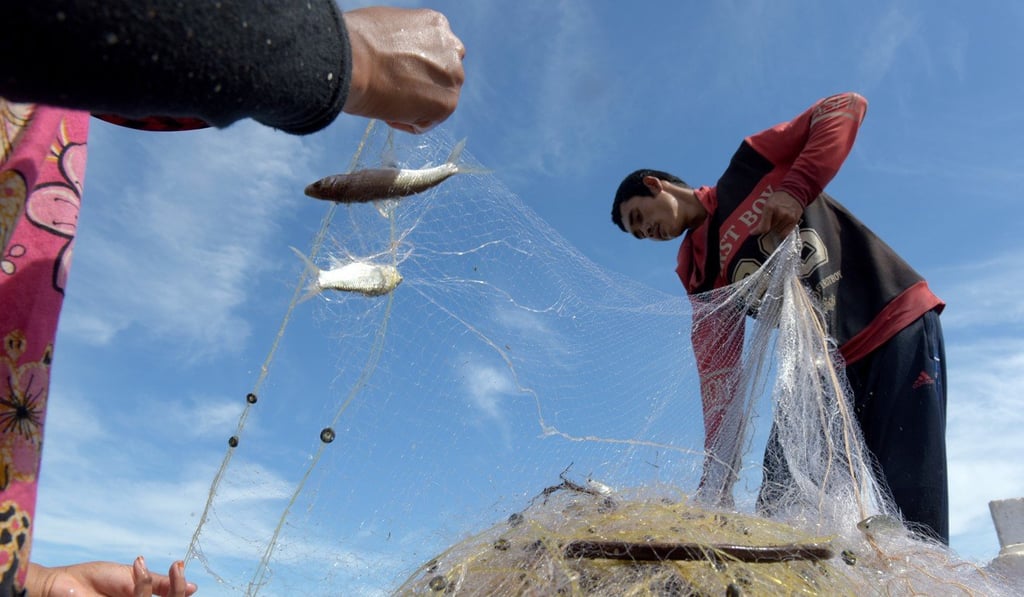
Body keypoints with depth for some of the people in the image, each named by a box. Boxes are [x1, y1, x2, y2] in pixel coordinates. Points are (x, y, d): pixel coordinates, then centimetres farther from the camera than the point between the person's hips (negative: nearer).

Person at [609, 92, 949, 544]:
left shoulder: (749, 166, 0)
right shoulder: (699, 273, 8)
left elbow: (847, 107, -8)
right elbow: (717, 373, -3)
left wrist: (796, 189, -23)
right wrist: (717, 484, -14)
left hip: (898, 325, -5)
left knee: (912, 518, -13)